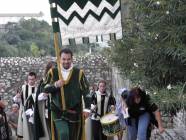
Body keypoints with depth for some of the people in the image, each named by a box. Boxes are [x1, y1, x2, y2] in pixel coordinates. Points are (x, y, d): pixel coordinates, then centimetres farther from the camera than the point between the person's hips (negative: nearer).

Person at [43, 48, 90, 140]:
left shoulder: (79, 73, -1)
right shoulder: (52, 72, 2)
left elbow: (86, 91, 1)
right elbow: (44, 89, 1)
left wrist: (87, 108, -5)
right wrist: (55, 85, -17)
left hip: (74, 112, 1)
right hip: (58, 111, -1)